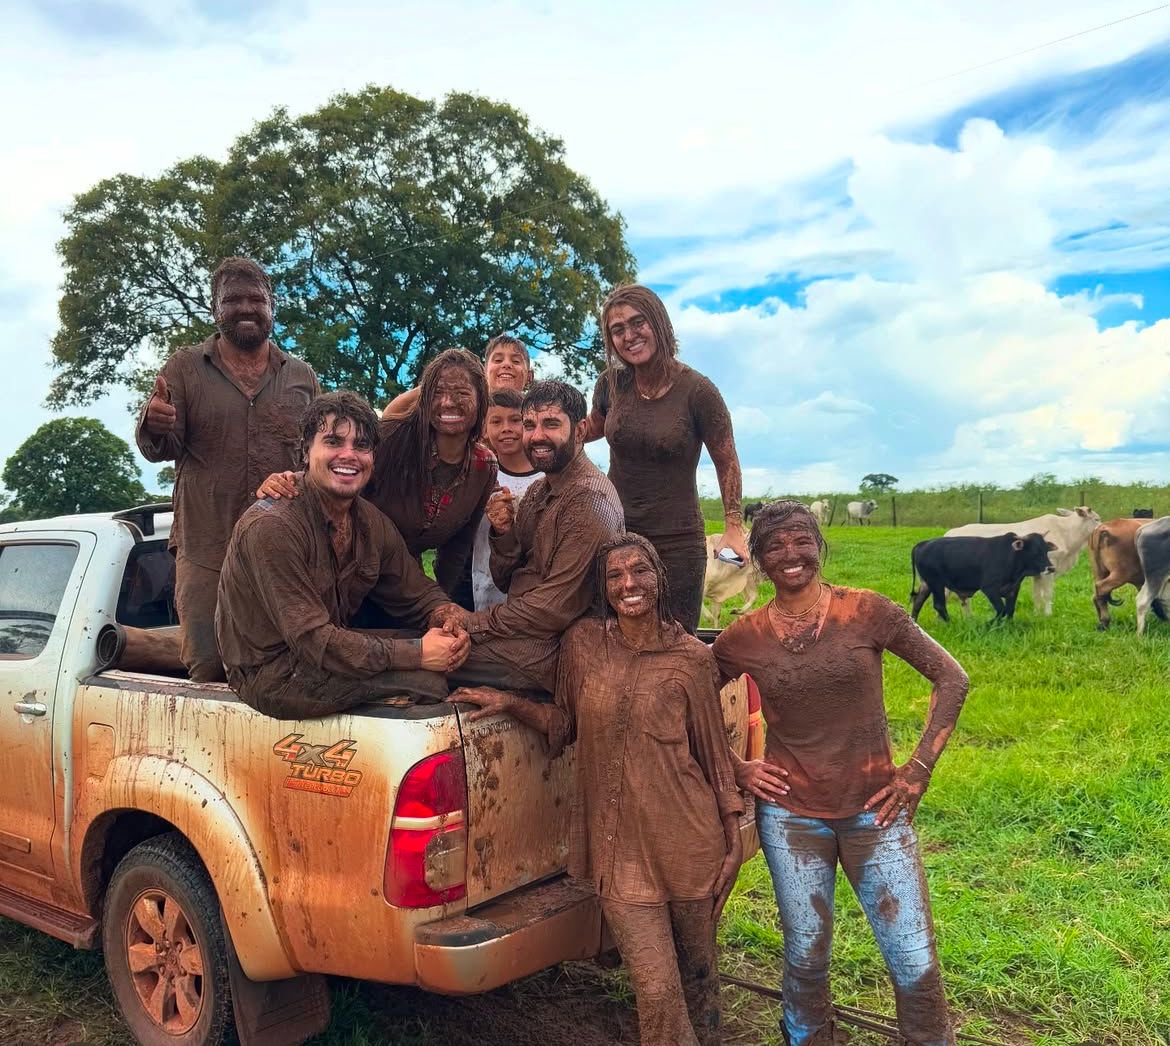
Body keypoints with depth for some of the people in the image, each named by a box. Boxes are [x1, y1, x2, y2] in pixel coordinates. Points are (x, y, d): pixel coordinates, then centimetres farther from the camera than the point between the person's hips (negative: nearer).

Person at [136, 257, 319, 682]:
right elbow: (160, 450, 0)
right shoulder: (185, 368, 7)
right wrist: (153, 428, -24)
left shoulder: (302, 376, 13)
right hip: (205, 551, -1)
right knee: (207, 671, -4)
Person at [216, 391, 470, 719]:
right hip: (274, 674, -8)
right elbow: (313, 639, -28)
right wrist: (417, 653, -28)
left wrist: (447, 615, -16)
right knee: (425, 677, -21)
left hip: (330, 647, 8)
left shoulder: (372, 522, 1)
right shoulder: (271, 526, -25)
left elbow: (417, 592, 9)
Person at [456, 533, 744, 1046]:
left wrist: (732, 834, 3)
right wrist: (510, 703, -6)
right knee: (656, 989, 2)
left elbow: (713, 749, 3)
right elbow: (565, 724, 9)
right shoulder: (582, 642, -3)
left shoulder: (691, 657, -4)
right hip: (620, 847, 0)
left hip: (689, 840, 0)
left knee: (698, 969, 20)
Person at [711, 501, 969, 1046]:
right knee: (805, 958, 13)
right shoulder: (742, 639, -3)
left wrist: (919, 769, -6)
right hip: (790, 815, 1)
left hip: (874, 811, 0)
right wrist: (735, 767, -2)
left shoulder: (868, 611, -7)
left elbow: (951, 678, -2)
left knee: (916, 964, 3)